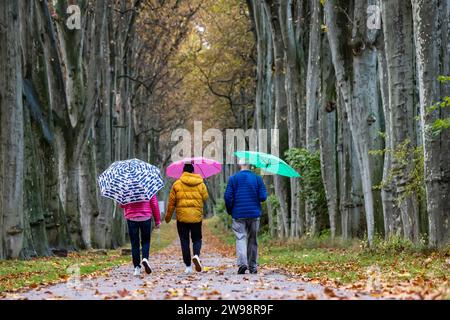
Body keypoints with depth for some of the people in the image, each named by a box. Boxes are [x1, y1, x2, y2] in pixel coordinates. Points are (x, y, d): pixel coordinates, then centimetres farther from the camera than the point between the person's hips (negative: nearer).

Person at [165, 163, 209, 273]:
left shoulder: (177, 184, -1)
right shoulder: (200, 184, 2)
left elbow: (171, 202, 1)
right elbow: (205, 197, 6)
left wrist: (168, 216, 12)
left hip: (182, 217, -1)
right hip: (196, 217, 1)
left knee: (184, 241, 5)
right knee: (197, 239, 13)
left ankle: (188, 267, 2)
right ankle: (196, 255, -17)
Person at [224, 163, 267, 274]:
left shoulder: (233, 179, -1)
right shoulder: (257, 178, 0)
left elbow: (228, 197, -5)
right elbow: (263, 197, -4)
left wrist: (230, 211, 10)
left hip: (238, 214, -1)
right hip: (254, 214, 1)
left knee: (240, 238, -4)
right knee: (252, 240, 12)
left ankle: (242, 263, -25)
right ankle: (253, 266, 15)